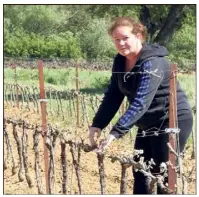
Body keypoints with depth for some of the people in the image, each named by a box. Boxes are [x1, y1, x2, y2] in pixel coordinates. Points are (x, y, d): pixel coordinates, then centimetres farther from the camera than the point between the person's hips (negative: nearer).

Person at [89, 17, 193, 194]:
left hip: (173, 120, -8)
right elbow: (113, 96, 0)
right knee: (140, 172, 10)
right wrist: (97, 125, -13)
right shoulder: (120, 61, 0)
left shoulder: (152, 63, -25)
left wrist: (115, 133, -43)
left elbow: (141, 103, -35)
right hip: (148, 123, 8)